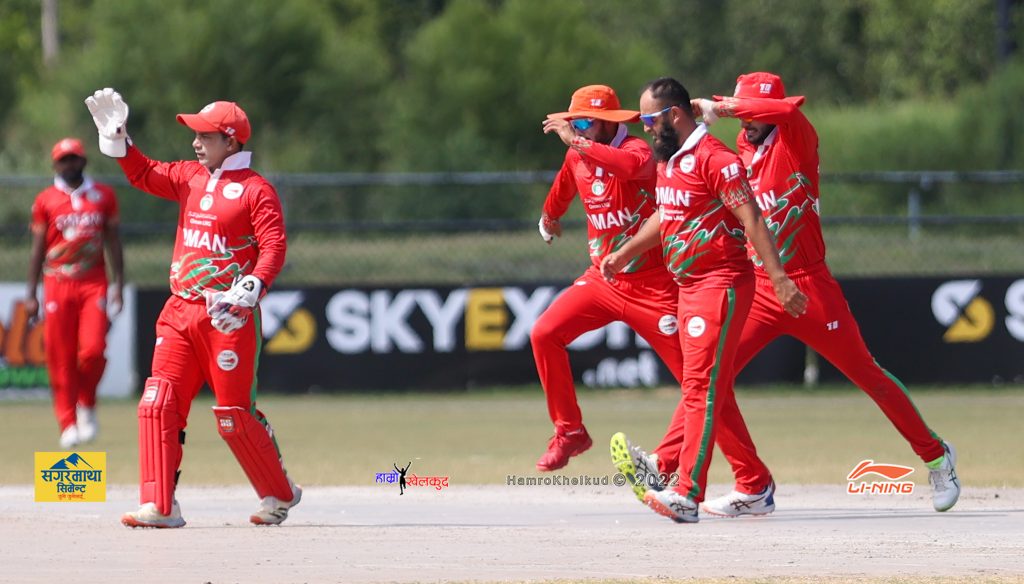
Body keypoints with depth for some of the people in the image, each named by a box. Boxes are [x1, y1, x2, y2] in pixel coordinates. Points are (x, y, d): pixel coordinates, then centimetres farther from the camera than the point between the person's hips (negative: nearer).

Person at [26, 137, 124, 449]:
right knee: (61, 358, -3)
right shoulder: (45, 201, 6)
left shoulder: (103, 196, 9)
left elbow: (114, 242, 13)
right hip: (57, 284, 0)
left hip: (94, 284, 0)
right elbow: (38, 249, 8)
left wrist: (118, 284, 5)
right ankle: (68, 424, 5)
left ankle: (87, 406, 11)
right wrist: (31, 294, 4)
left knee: (93, 350, -15)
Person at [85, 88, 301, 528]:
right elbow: (144, 175, 20)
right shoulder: (190, 178, 15)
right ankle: (159, 505, -9)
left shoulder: (256, 190, -6)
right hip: (181, 311, 7)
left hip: (229, 317, -7)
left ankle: (280, 495, 18)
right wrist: (116, 136, 7)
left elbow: (274, 247, -14)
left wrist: (252, 288, -29)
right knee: (158, 403, -7)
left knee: (234, 415, -2)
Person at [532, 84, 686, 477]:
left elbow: (632, 165, -44)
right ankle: (569, 433, 1)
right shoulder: (576, 158, 4)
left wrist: (577, 141, -40)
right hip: (602, 279, 6)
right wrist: (549, 219, 46)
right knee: (545, 334, -8)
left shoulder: (636, 150, -18)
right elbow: (563, 189, 28)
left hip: (652, 287, -6)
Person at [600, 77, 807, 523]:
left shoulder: (713, 158, -16)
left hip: (722, 284, -10)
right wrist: (624, 253, 32)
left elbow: (751, 219, -21)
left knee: (702, 386, -15)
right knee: (703, 387, 11)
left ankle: (687, 495, -21)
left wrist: (779, 278, -26)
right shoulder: (668, 160, 14)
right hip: (689, 286, 10)